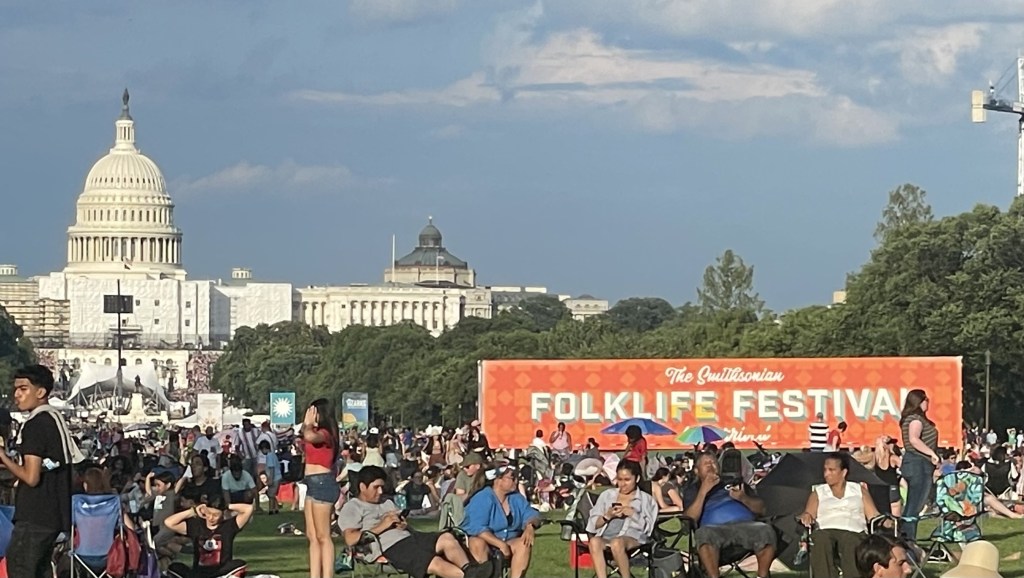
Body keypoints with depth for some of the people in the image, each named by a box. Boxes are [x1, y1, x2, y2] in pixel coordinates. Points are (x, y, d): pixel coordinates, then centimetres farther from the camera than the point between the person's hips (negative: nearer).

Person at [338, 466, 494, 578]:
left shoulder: (387, 503, 30)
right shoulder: (351, 508, 4)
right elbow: (351, 539, -11)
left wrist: (404, 525, 0)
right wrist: (382, 526, -12)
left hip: (408, 537, 8)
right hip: (389, 547, -8)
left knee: (446, 538, -18)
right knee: (435, 563, -29)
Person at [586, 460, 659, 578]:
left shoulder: (646, 499, 17)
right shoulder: (607, 495, 23)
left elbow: (647, 528, 7)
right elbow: (593, 524, 17)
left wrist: (633, 514, -8)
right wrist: (607, 516, -2)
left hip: (632, 538, -2)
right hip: (605, 536, 2)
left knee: (616, 543, -40)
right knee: (594, 541, -36)